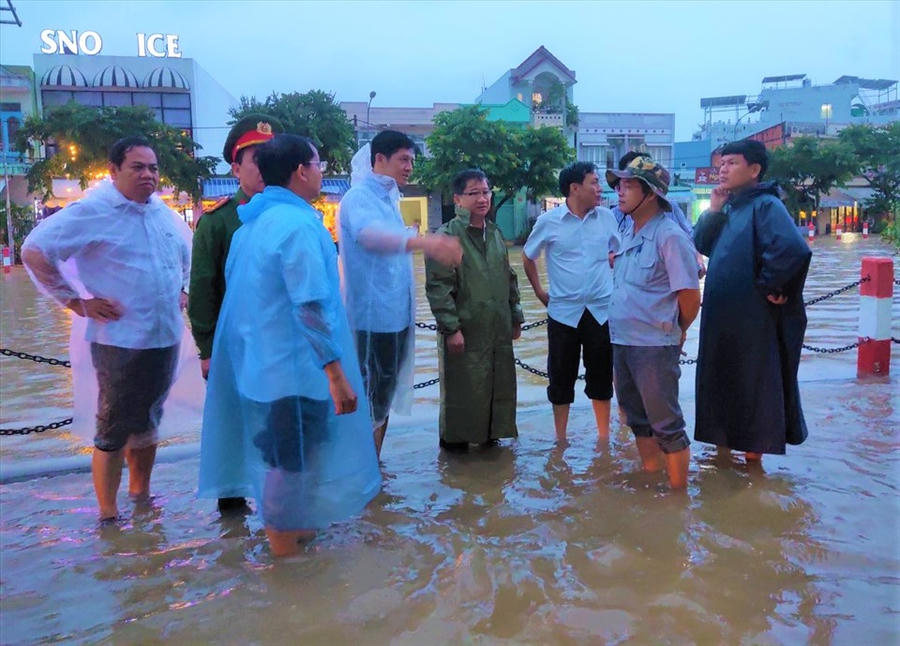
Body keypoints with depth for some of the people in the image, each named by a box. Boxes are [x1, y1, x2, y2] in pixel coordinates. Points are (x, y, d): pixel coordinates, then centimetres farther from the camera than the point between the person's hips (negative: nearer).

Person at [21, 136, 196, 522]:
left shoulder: (164, 212, 11)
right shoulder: (92, 210, -11)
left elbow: (189, 250, 29)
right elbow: (34, 251, -14)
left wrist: (183, 289, 15)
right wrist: (76, 301, -15)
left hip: (166, 338, 7)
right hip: (120, 341, -7)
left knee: (149, 423, 19)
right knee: (113, 430, 4)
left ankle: (141, 494, 36)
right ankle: (108, 515, 16)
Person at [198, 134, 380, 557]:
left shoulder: (252, 222, 10)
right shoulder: (299, 224, -19)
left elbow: (238, 289, 17)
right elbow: (312, 308, -25)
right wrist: (337, 374, -22)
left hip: (257, 359, 9)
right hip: (293, 365, -9)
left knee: (276, 452, 22)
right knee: (292, 458, 4)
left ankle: (287, 525, 38)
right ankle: (285, 547, 18)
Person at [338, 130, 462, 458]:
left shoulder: (388, 199, 14)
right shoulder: (359, 198, -14)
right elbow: (368, 234, -37)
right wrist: (423, 241, -51)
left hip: (395, 316, 9)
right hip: (372, 318, -9)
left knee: (384, 397, 17)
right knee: (369, 401, -3)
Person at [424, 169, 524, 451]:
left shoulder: (495, 234, 12)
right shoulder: (447, 236, -11)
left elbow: (509, 280, 19)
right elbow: (438, 287, -15)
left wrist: (516, 317, 18)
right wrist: (451, 327, -19)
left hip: (498, 330, 7)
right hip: (464, 331, -6)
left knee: (498, 385, 13)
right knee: (462, 388, 3)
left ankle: (489, 433, 31)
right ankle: (455, 439, 20)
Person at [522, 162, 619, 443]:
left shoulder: (607, 217, 2)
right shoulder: (549, 221, -5)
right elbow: (528, 257, 9)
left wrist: (614, 285, 7)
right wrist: (539, 291, 5)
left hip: (602, 310, 2)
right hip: (564, 312, -2)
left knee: (601, 376, 10)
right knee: (561, 377, 7)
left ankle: (604, 437, 25)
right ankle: (560, 438, 22)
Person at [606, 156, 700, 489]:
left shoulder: (669, 235, -14)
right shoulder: (629, 233, 9)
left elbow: (690, 294, -13)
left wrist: (678, 331, 0)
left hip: (654, 346, -8)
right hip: (621, 340, 8)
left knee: (666, 424, 2)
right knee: (638, 417, 19)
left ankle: (679, 491, 15)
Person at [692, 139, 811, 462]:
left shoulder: (765, 205, -15)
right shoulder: (730, 207, 12)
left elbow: (793, 250, -30)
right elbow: (701, 245, 9)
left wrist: (767, 285, -19)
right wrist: (713, 210, -3)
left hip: (753, 320, -9)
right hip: (722, 318, 9)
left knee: (754, 383, 4)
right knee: (723, 380, 17)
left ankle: (754, 450, 17)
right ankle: (726, 439, 33)